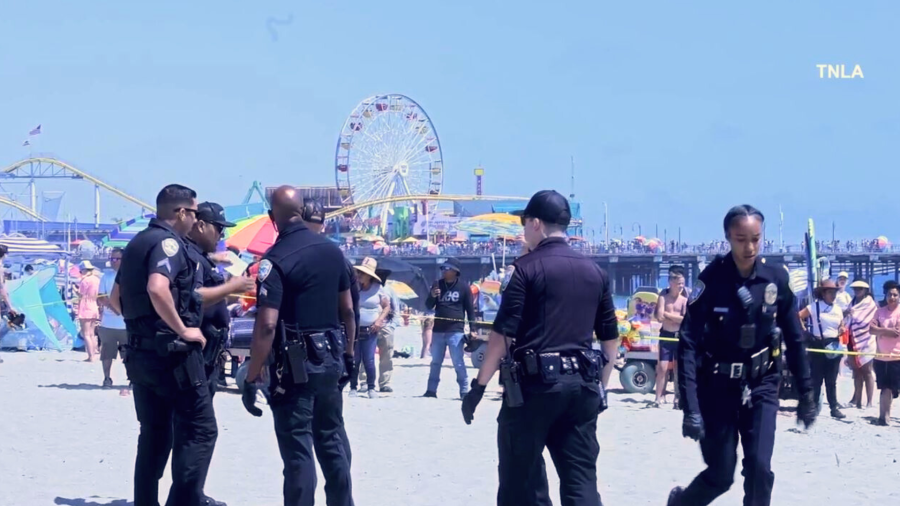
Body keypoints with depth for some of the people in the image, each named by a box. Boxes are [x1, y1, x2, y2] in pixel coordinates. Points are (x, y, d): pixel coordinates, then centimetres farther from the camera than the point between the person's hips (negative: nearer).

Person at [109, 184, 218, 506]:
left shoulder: (137, 243, 16)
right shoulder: (168, 241, -13)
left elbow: (116, 299, 24)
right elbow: (157, 289, -30)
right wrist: (182, 329, -22)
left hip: (140, 352, 9)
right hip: (171, 352, -9)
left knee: (154, 434, 14)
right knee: (199, 431, -4)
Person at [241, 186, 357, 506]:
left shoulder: (276, 259, -16)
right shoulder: (332, 250, 4)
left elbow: (267, 325, -21)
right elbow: (347, 310, 11)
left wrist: (252, 379, -17)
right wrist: (349, 354, 23)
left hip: (295, 365, -6)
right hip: (330, 359, 6)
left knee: (297, 449, -2)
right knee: (331, 440, 18)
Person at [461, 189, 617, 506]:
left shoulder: (529, 268, -6)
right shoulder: (595, 272, 11)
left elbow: (503, 333, -10)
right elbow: (609, 336, 15)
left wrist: (479, 384, -5)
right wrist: (600, 384, 24)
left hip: (534, 383, -5)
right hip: (582, 384, 5)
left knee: (520, 480, 5)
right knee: (581, 480, 5)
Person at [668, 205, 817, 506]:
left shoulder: (776, 279, -5)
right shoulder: (711, 279, -15)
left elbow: (793, 339, 5)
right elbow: (688, 345, -18)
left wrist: (805, 392, 5)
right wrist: (690, 408, -24)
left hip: (761, 385, 3)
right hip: (718, 387, -2)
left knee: (759, 469, -10)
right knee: (721, 476, 2)